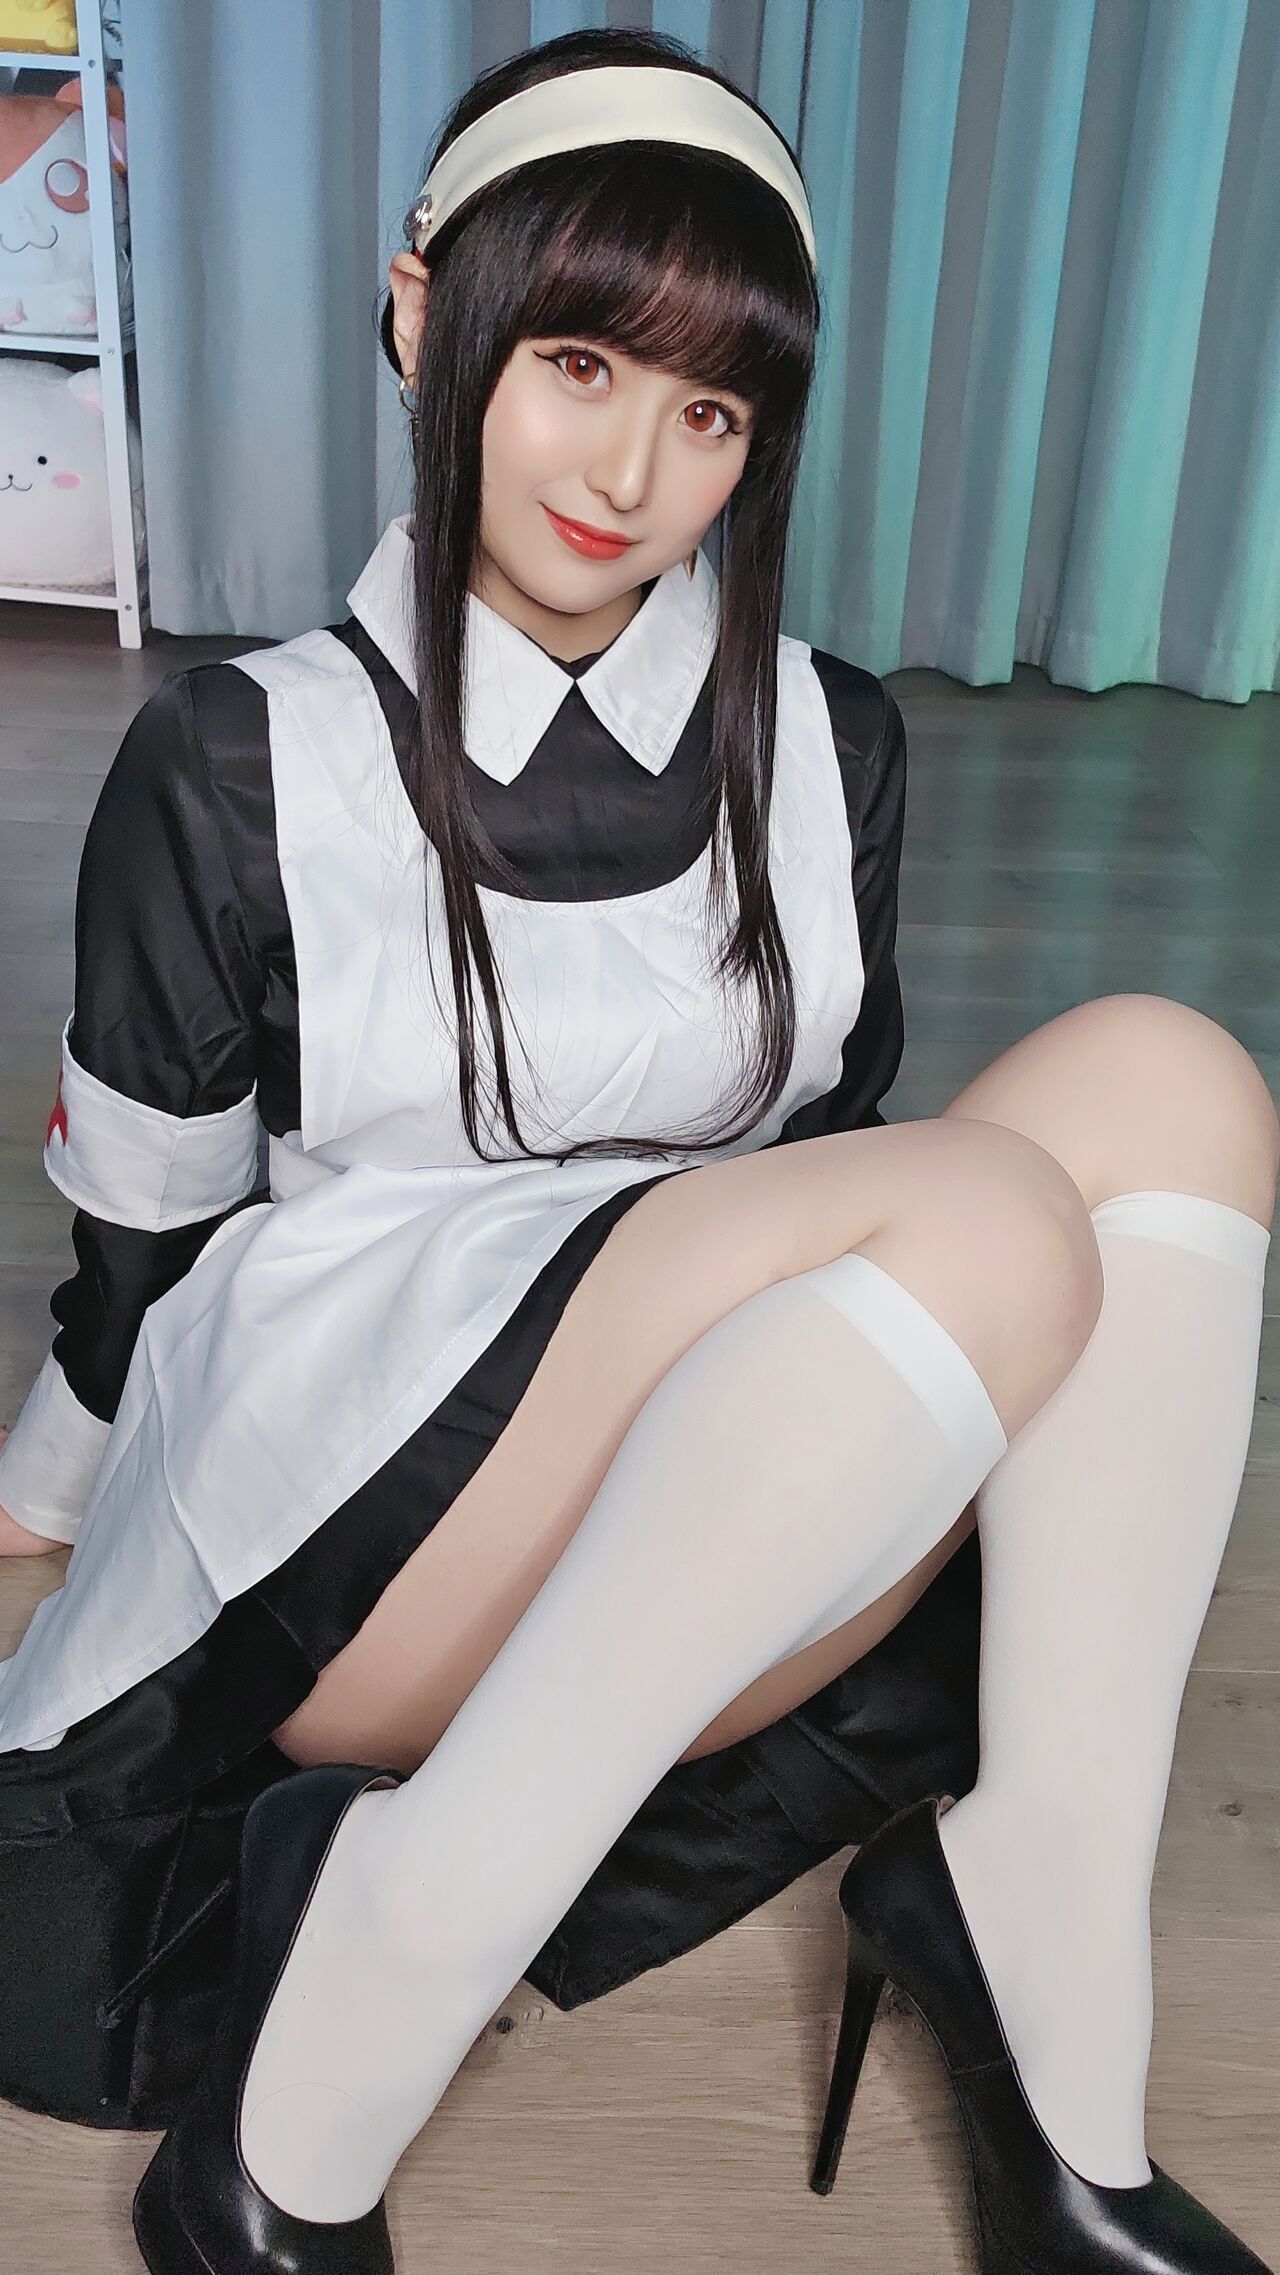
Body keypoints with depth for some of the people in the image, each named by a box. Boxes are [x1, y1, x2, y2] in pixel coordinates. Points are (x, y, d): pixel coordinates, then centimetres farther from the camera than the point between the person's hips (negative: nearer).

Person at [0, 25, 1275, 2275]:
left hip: (746, 1571, 4)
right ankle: (342, 2032, -22)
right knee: (992, 1215, -29)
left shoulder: (825, 744, 9)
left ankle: (1022, 1882, -19)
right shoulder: (237, 766, -1)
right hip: (335, 1543, -3)